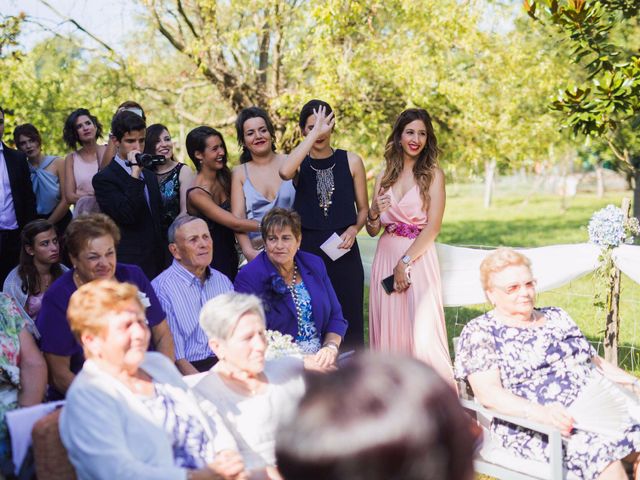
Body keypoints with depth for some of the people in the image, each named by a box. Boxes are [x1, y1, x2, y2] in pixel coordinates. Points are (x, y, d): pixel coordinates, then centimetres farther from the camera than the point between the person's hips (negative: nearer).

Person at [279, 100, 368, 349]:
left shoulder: (351, 161, 6)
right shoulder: (299, 164, 2)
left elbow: (363, 208, 13)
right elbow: (284, 172, -25)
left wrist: (353, 229, -8)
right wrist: (313, 135, -19)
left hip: (344, 251, 1)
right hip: (307, 250, 0)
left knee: (348, 319, 1)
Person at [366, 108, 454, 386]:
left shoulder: (433, 174, -1)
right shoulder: (384, 176, 10)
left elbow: (433, 226, -7)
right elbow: (373, 230, 11)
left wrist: (405, 262, -12)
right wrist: (374, 213, -11)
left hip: (418, 256, -4)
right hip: (386, 256, 4)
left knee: (421, 329, -8)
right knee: (388, 328, 5)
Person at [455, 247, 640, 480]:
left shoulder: (557, 317, 24)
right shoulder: (479, 332, 3)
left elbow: (595, 361, 29)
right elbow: (487, 392, -10)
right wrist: (539, 412, -26)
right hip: (533, 428, -6)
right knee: (602, 448, -34)